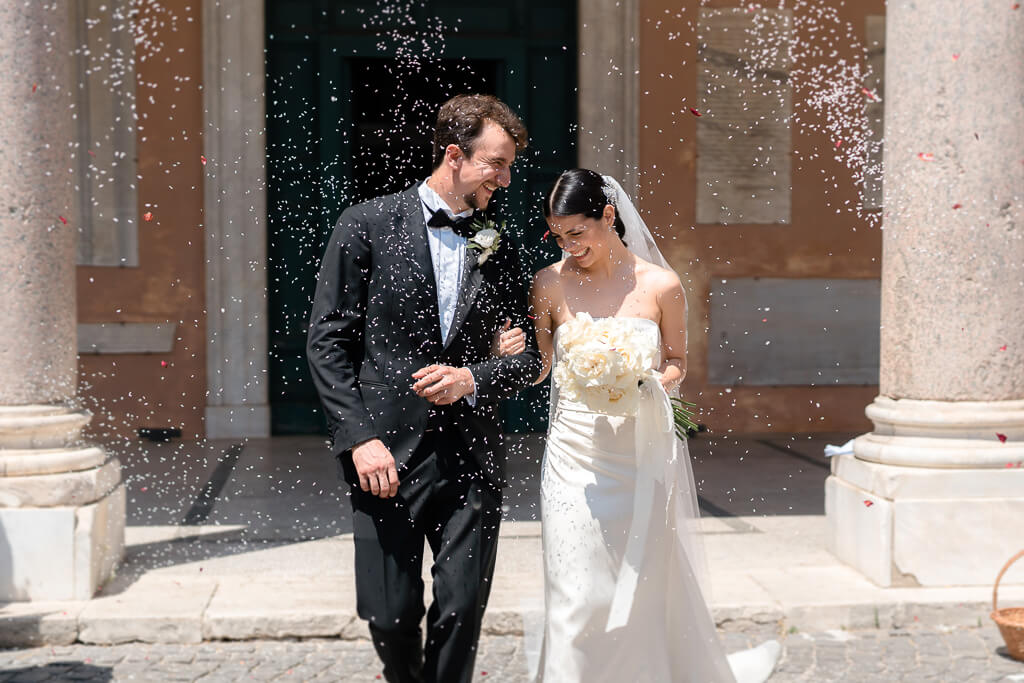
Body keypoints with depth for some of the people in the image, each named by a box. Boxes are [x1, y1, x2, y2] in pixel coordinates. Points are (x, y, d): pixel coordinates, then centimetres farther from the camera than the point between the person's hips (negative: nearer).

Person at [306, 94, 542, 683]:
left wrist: (473, 379, -8)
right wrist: (360, 438, -11)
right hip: (386, 457, -2)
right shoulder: (367, 225, 0)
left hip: (471, 458, 3)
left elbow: (529, 356, 12)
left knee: (462, 612, 1)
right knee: (390, 617, 2)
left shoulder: (498, 249, 10)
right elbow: (327, 341, -3)